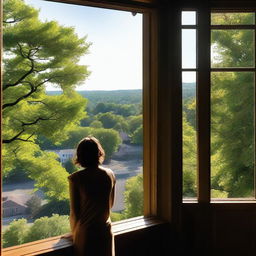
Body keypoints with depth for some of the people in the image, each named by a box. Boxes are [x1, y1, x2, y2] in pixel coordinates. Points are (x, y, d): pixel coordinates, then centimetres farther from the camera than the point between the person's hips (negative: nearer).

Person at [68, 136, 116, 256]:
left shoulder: (75, 178, -15)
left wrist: (74, 232, 8)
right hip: (105, 231, 3)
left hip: (85, 232, -3)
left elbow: (74, 211, -9)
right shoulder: (110, 175, -4)